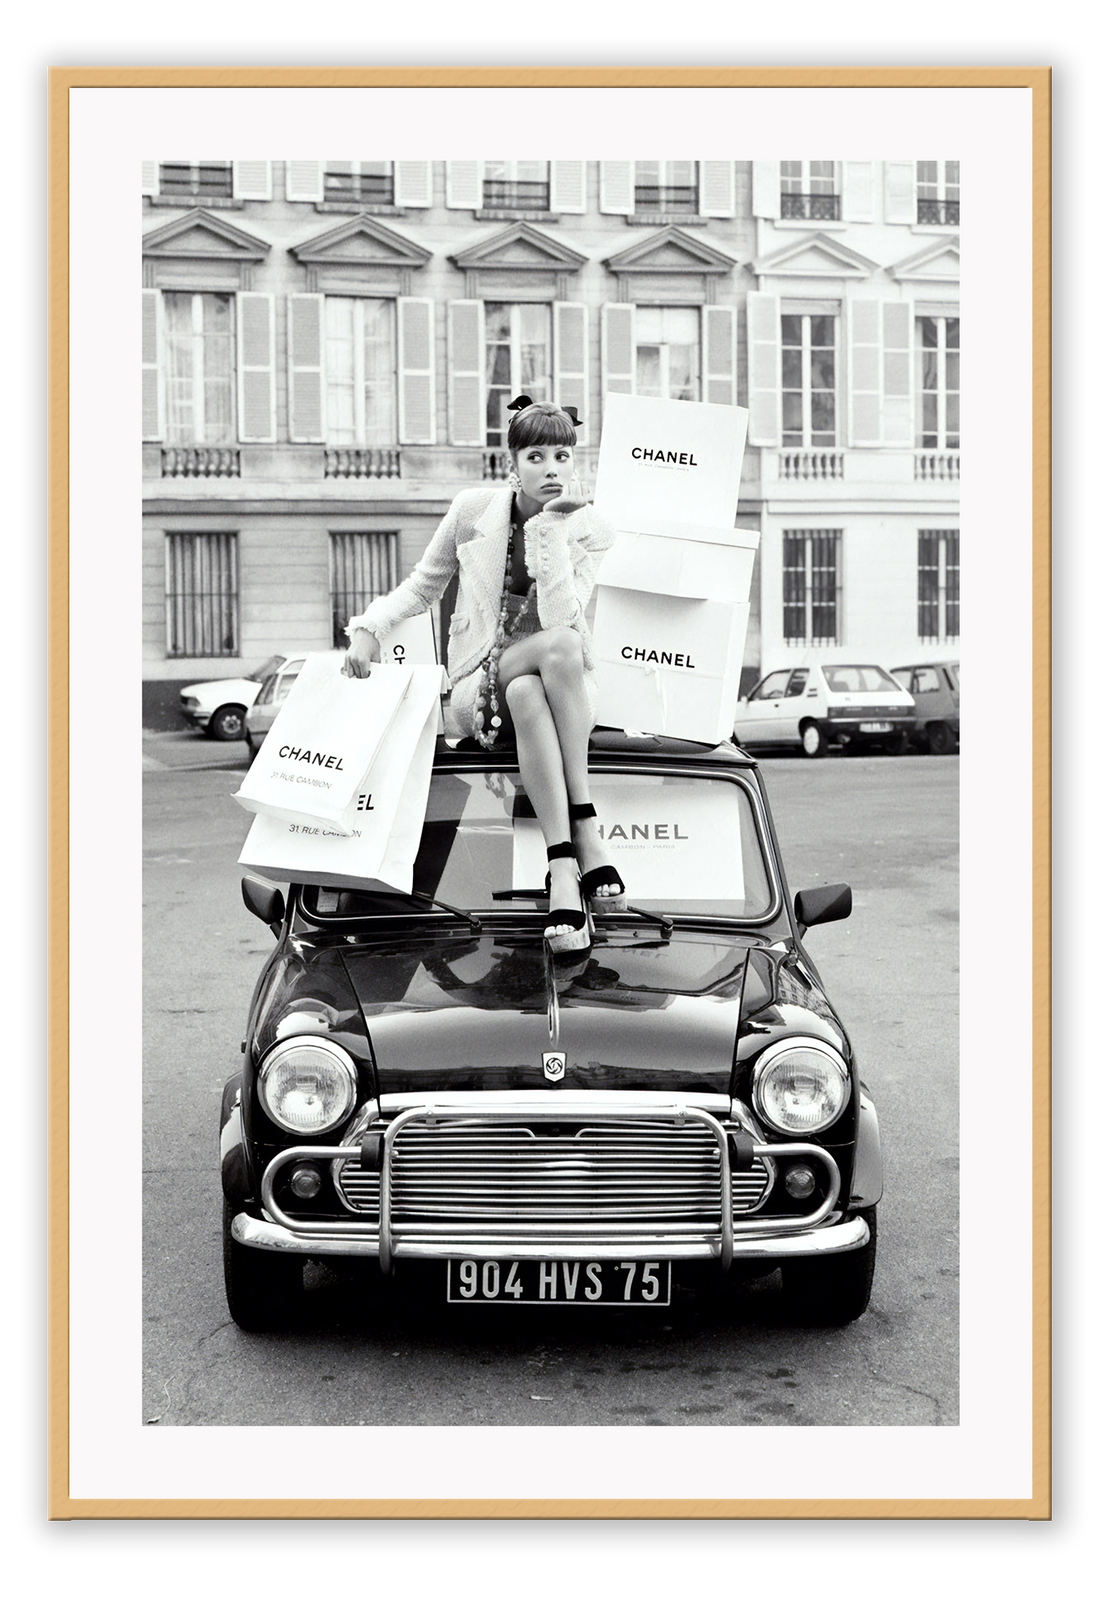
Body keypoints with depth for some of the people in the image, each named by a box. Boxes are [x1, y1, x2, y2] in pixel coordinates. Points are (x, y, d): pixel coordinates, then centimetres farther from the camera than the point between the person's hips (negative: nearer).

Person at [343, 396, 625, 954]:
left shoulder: (591, 531, -1)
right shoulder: (473, 510, 2)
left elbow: (559, 614, -17)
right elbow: (423, 584, 13)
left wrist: (552, 527, -18)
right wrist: (371, 626, -3)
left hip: (569, 683, 0)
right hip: (480, 688, 0)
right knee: (532, 686, -38)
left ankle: (563, 866, -38)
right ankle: (583, 836, -40)